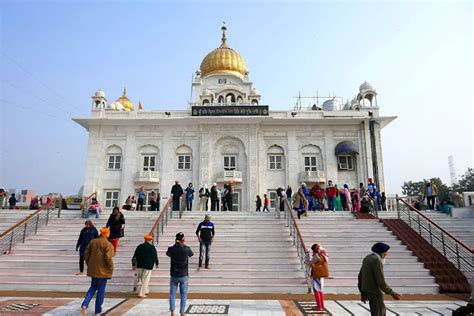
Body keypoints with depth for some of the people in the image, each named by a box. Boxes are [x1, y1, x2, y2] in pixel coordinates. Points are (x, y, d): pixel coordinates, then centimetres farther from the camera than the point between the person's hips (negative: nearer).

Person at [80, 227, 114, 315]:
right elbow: (108, 258, -20)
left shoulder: (92, 241, 5)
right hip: (103, 270, -5)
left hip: (93, 269, 5)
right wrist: (111, 268, -6)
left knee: (93, 287, 21)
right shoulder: (108, 244, -15)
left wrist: (89, 264, 17)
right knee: (101, 290, 7)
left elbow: (86, 253, 7)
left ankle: (84, 305, 4)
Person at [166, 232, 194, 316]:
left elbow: (167, 253, 12)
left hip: (174, 276, 1)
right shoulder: (186, 249, -12)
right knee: (183, 295, 10)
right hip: (184, 276, -1)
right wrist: (183, 245, 11)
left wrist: (175, 245, 11)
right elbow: (191, 254, 9)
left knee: (172, 294, 13)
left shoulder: (171, 249, -10)